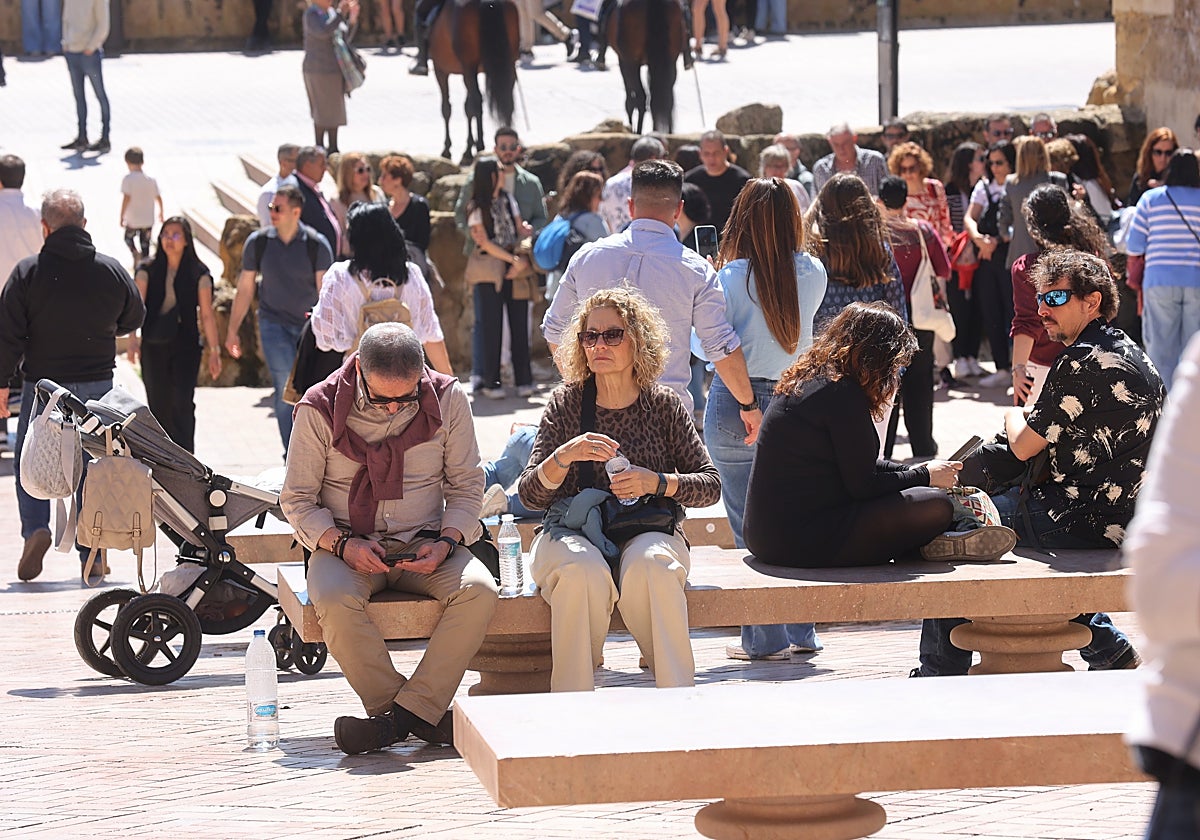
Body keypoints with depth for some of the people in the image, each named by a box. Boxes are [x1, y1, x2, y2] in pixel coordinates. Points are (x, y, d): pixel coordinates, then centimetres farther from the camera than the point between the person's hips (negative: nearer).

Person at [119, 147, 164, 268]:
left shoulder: (128, 179, -14)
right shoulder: (151, 179, -1)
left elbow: (126, 198, -21)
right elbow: (158, 198, 5)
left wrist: (122, 216, -14)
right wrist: (161, 212, 21)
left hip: (133, 220, -3)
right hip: (148, 220, 3)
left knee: (128, 238, 21)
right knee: (145, 245, 13)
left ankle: (135, 253, -4)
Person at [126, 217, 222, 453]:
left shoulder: (199, 273, 1)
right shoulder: (148, 271, 4)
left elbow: (207, 314, 0)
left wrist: (214, 350, -5)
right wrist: (132, 339, -15)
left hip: (186, 346, -2)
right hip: (153, 347, 2)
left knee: (182, 404, -12)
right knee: (158, 406, 4)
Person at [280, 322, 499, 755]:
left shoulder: (448, 399, -1)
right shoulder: (319, 408, -6)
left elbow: (466, 486, 7)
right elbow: (296, 500, 1)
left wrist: (446, 543, -12)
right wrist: (342, 544, -17)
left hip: (424, 545, 2)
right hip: (346, 545, -1)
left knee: (478, 590, -30)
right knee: (335, 601, -36)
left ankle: (403, 713, -27)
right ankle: (422, 715, -23)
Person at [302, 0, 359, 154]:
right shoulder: (311, 13, -13)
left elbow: (345, 35, 12)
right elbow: (323, 32, -30)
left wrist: (353, 17, -4)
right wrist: (341, 14, -29)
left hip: (334, 70, 8)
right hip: (320, 72, -8)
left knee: (335, 111, 12)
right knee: (323, 112, -3)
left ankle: (333, 149, 19)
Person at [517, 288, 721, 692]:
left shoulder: (665, 405, 5)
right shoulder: (566, 403, 3)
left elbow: (711, 484, 5)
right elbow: (530, 494, -2)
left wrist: (657, 483, -13)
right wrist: (564, 457, -22)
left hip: (648, 532, 0)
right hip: (571, 533, 0)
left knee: (649, 564, -35)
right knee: (583, 571, -35)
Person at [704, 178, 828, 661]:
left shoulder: (732, 277, -11)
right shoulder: (813, 274, 1)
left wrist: (715, 279, 7)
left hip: (736, 404, -4)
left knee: (750, 529, 2)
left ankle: (766, 639, 6)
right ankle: (801, 634, 19)